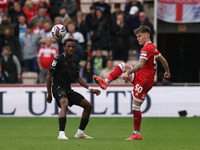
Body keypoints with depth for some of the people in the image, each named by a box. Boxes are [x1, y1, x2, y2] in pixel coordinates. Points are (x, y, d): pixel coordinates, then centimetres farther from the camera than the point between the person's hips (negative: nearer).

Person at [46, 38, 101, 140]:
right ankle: (61, 134, -48)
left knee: (88, 106, 9)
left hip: (68, 89, 9)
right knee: (65, 103, -39)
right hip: (59, 88, -9)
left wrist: (90, 89, 19)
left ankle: (80, 132, 20)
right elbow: (49, 75, -8)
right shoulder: (59, 59, -8)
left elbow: (78, 78, 27)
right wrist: (49, 94, -10)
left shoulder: (73, 63, 15)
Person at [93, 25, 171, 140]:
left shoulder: (147, 48, -17)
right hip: (140, 76, 10)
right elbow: (163, 60, 24)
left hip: (144, 81, -10)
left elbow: (140, 65, -28)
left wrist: (128, 73, -33)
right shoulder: (153, 47, 13)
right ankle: (105, 82, -1)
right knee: (122, 66, 8)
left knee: (136, 107, -7)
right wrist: (167, 72, 40)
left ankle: (137, 134, 0)